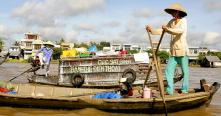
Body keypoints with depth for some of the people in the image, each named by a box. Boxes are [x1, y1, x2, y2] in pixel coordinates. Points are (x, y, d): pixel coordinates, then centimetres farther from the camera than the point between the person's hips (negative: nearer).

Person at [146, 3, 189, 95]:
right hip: (173, 52, 6)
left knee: (184, 71, 4)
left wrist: (168, 29, -33)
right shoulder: (171, 22, 9)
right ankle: (170, 90, 8)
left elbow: (180, 31, -27)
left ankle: (184, 90, 16)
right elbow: (162, 31, 9)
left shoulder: (183, 21, -8)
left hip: (182, 51, -6)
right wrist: (152, 30, -5)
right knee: (168, 70, 2)